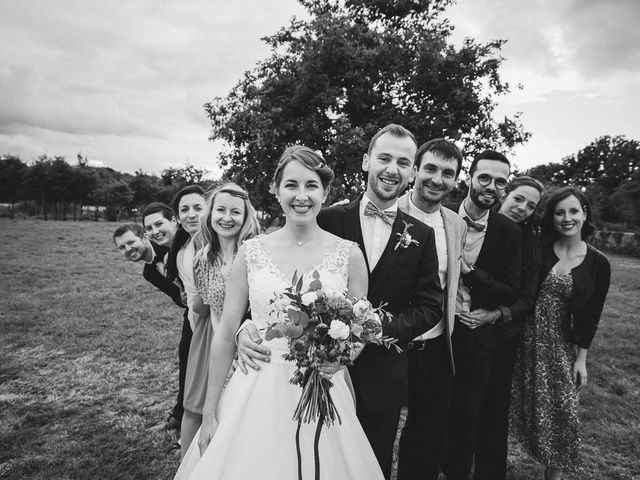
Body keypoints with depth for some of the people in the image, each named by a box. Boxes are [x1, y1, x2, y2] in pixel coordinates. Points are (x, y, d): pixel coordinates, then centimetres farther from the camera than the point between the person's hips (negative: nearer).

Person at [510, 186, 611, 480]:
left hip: (561, 344, 0)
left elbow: (590, 317, 2)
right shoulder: (538, 250, -2)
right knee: (528, 403, 9)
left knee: (563, 409, 2)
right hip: (525, 336, 0)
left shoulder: (598, 264, -1)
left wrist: (581, 358, 2)